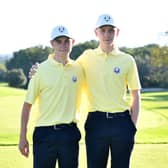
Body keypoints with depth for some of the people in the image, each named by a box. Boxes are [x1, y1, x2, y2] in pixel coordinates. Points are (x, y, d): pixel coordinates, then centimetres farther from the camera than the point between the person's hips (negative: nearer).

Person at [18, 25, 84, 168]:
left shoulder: (78, 69, 5)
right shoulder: (41, 69, -5)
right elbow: (28, 104, -2)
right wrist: (23, 137, -4)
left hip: (70, 133, 3)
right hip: (45, 133, -3)